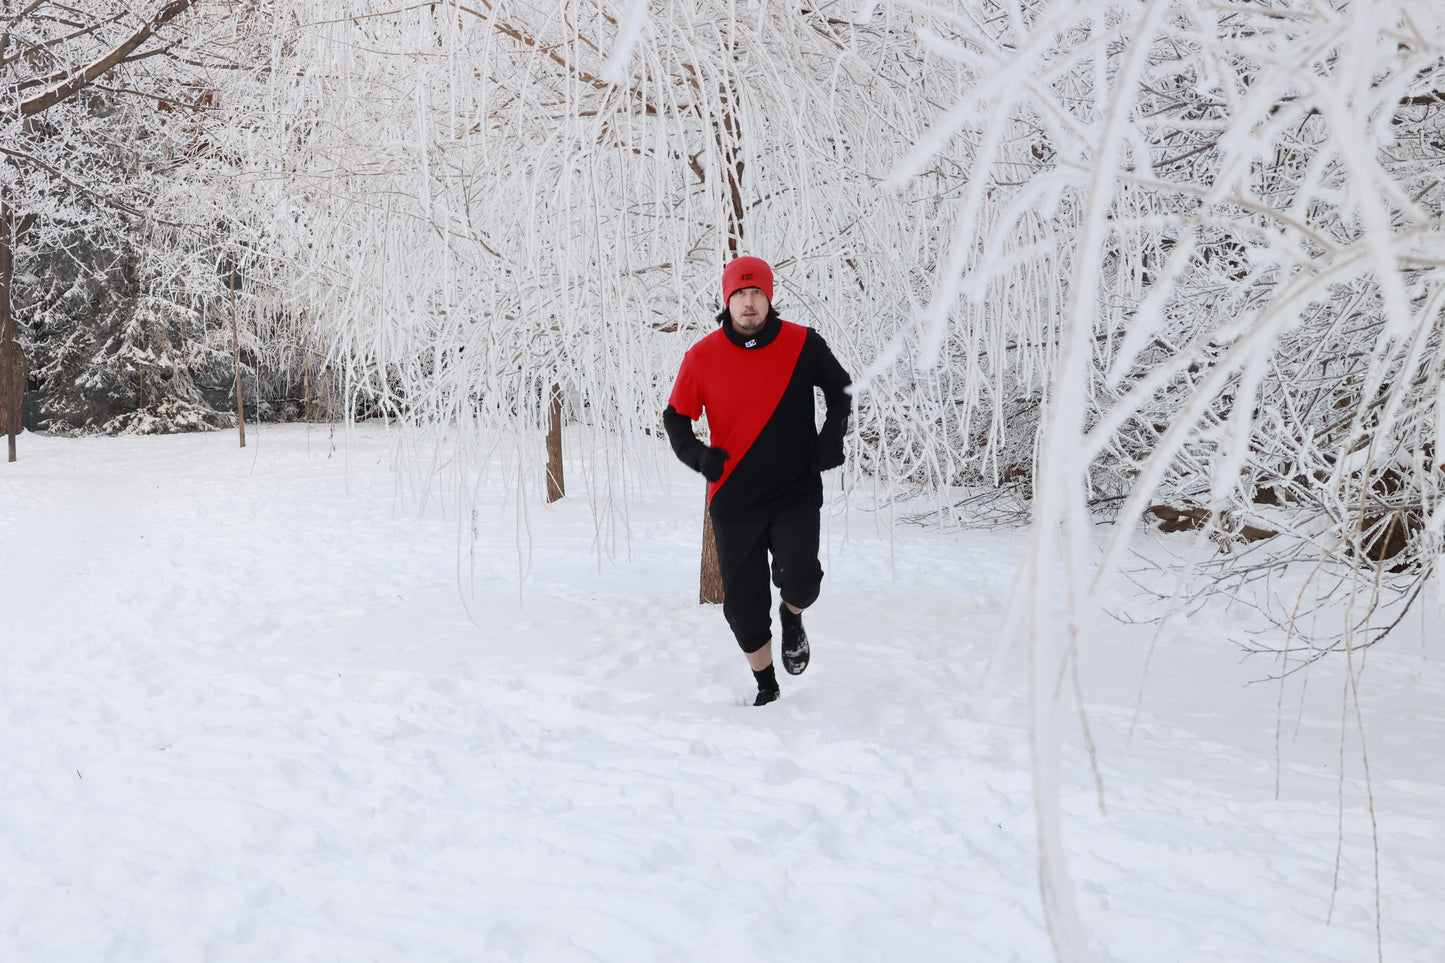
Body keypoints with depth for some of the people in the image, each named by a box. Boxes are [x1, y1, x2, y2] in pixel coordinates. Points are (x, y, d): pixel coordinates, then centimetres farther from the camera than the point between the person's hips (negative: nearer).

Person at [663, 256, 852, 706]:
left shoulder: (803, 344, -4)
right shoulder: (702, 357, -5)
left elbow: (840, 389, 13)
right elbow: (676, 416, 5)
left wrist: (832, 436, -2)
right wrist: (696, 454, -13)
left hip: (796, 493, -1)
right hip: (734, 501, 1)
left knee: (800, 581, -21)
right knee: (743, 605, 6)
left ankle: (791, 619, 18)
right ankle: (765, 686, 31)